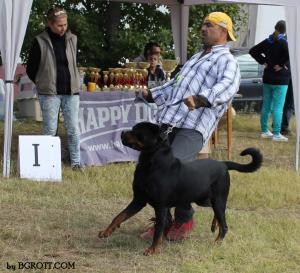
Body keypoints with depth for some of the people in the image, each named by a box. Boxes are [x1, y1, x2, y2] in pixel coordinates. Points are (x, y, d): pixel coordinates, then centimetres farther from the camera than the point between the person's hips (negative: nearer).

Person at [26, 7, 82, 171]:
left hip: (71, 91, 3)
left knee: (73, 129, 2)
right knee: (50, 129, 1)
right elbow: (30, 69, 3)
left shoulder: (72, 39, 5)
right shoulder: (40, 42, -5)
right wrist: (44, 84, 6)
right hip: (49, 93, -3)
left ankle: (76, 162, 9)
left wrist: (74, 82, 12)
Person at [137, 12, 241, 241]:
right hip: (168, 123, 8)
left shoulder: (227, 61, 2)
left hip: (193, 129, -8)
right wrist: (152, 95, 32)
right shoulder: (196, 58, 31)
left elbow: (227, 86, -19)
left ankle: (184, 219, 2)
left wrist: (201, 99, -36)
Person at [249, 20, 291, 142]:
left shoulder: (267, 41, 6)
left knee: (266, 105, 14)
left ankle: (264, 131, 20)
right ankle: (276, 134, -4)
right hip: (280, 80, -6)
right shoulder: (284, 42, -13)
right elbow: (289, 54, -32)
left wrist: (263, 62, 6)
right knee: (278, 108, -4)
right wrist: (282, 65, -17)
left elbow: (253, 51, 10)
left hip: (267, 79, 6)